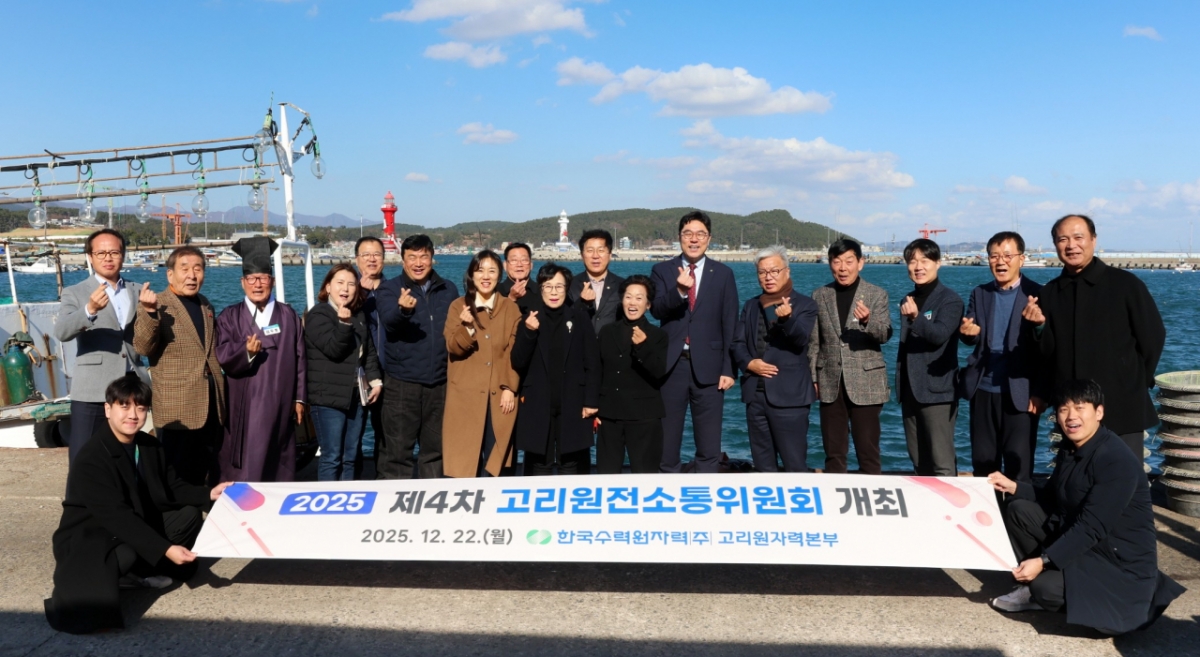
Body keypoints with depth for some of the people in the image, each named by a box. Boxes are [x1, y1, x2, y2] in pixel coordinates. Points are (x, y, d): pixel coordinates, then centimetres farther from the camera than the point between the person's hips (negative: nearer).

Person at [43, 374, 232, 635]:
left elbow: (173, 489, 6)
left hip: (137, 525, 8)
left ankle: (142, 570, -14)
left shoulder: (150, 446, -2)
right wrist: (165, 549, -41)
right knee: (127, 556, -38)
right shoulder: (90, 459, -26)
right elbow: (117, 517, -33)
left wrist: (208, 494, -14)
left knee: (189, 515, -9)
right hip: (90, 537, -8)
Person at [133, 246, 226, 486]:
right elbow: (143, 347, -22)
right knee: (180, 478, 3)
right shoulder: (157, 306, -9)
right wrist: (149, 312, -38)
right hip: (177, 409, -6)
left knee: (208, 475, 17)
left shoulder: (205, 304, 13)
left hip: (211, 406, 7)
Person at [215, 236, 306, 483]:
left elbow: (300, 358, 6)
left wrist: (299, 398, 2)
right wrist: (246, 351, -28)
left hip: (280, 404, 1)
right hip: (245, 406, -1)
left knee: (280, 466, 7)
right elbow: (222, 356, -7)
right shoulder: (230, 317, 4)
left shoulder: (288, 315, 7)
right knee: (246, 467, -1)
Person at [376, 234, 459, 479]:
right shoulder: (390, 289, -1)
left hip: (440, 381, 3)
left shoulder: (448, 290, 10)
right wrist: (403, 309, -41)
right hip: (402, 381, -3)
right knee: (398, 450, 0)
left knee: (435, 448, 14)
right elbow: (389, 322, -21)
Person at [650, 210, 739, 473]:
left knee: (709, 447, 7)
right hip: (671, 365, 0)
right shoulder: (662, 271, 5)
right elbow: (656, 310, -11)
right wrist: (679, 290, -29)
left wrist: (728, 369, -2)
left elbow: (730, 325, 3)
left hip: (708, 367, 0)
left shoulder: (723, 274, 5)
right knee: (666, 443, 10)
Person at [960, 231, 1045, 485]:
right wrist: (968, 332, -21)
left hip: (1020, 394, -4)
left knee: (1018, 466, 3)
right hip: (983, 391, 4)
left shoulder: (1036, 294, -4)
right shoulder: (980, 294, 10)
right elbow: (971, 336, 4)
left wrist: (1040, 392, -11)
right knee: (982, 462, 12)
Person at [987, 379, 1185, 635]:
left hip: (1121, 560, -9)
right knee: (1018, 510, -1)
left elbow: (1091, 529, -28)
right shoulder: (1070, 448, 3)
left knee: (1046, 586, -28)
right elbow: (1052, 500, 14)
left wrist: (1042, 561, -31)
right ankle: (1034, 587, 5)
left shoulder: (1117, 462, -25)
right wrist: (1012, 486, 1)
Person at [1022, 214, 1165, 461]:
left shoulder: (1125, 284, -4)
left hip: (1122, 407, -3)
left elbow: (1153, 336, 1)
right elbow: (1048, 353, 4)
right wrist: (1039, 326, -14)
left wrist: (1136, 383, 3)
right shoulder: (1049, 293, 6)